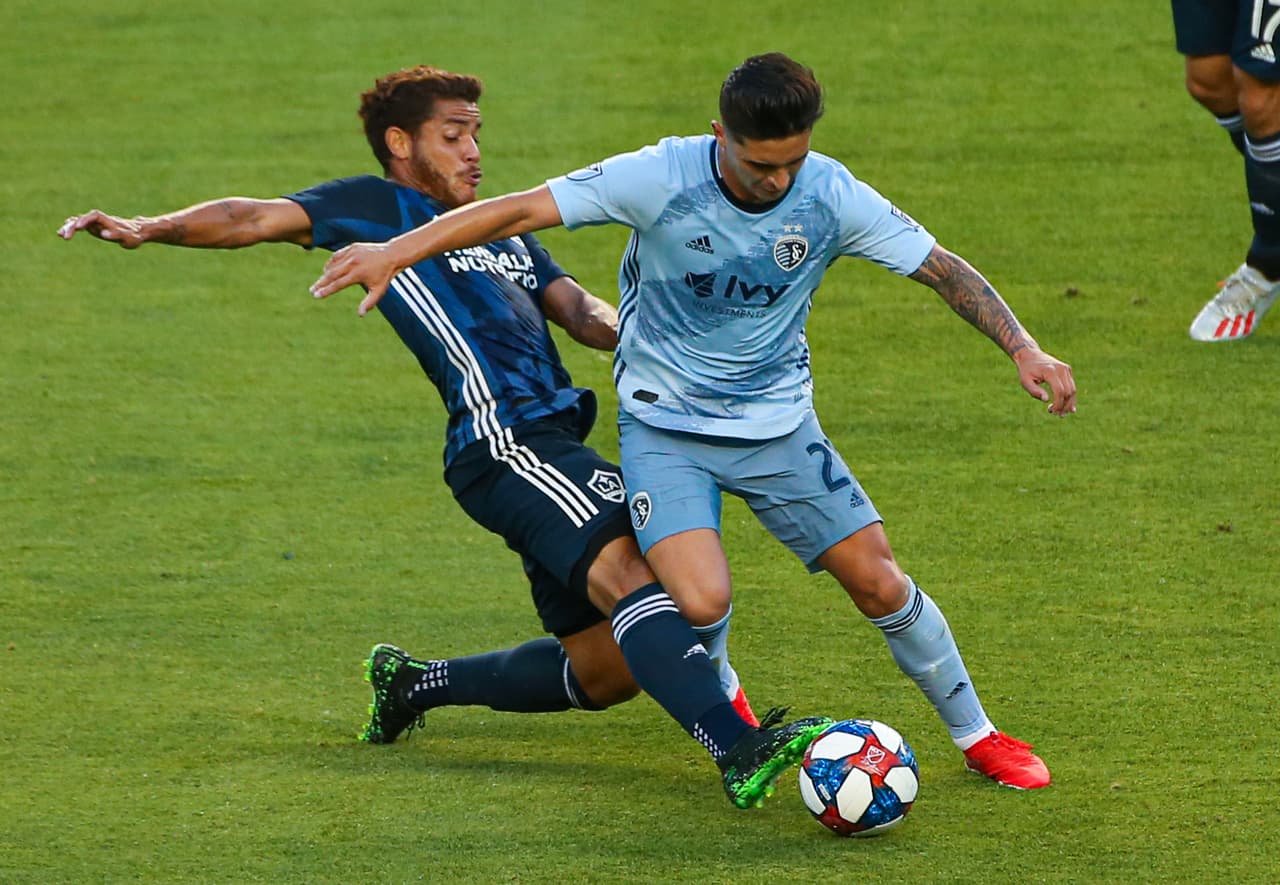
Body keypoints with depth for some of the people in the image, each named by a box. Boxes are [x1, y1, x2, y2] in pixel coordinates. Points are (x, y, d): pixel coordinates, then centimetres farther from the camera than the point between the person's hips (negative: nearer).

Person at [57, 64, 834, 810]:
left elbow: (581, 311, 20)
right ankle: (740, 750, -43)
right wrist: (150, 228, -16)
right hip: (503, 436, -9)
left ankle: (415, 683, 27)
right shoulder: (378, 206, 11)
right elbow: (260, 219, -1)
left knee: (609, 669, 8)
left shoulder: (505, 233, 31)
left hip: (556, 435, 9)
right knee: (627, 570, -28)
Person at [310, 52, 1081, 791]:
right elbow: (525, 210, -20)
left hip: (778, 424, 2)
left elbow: (944, 269, -5)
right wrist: (395, 251, -27)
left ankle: (975, 734, 21)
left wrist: (1024, 349, -17)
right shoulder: (662, 178, -21)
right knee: (702, 602, -22)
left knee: (879, 583, -2)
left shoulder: (832, 197, -14)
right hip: (665, 425, -2)